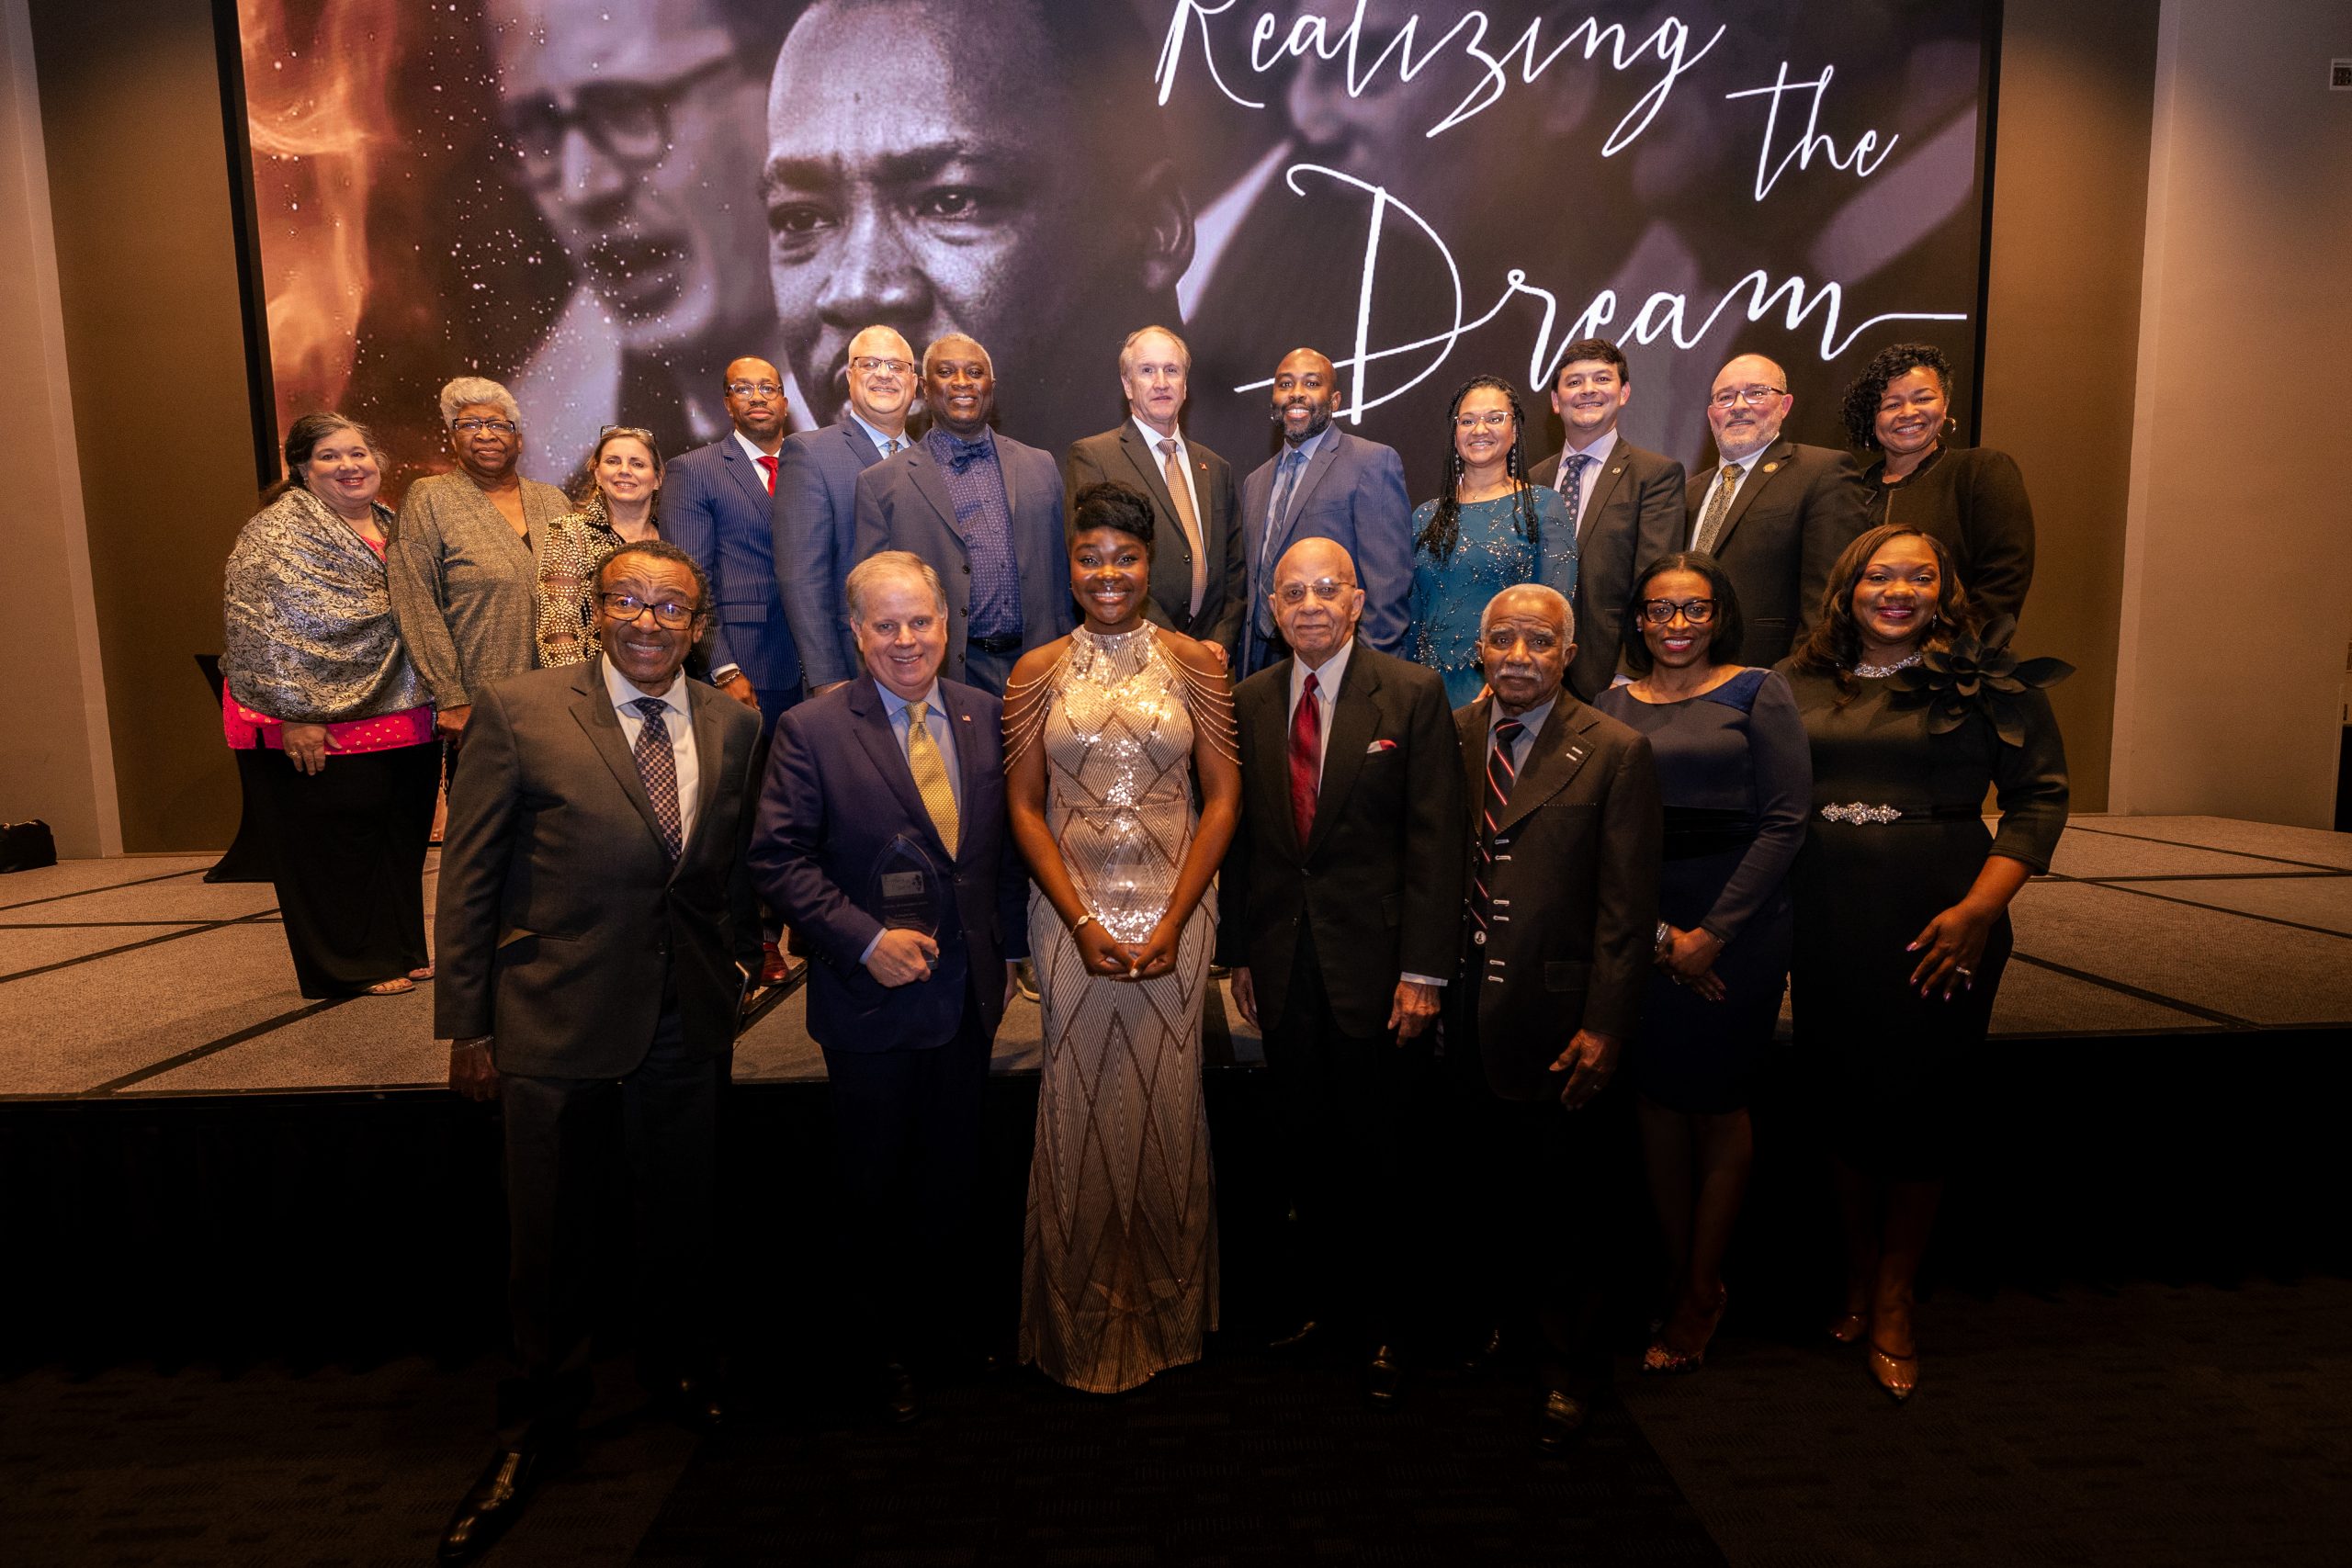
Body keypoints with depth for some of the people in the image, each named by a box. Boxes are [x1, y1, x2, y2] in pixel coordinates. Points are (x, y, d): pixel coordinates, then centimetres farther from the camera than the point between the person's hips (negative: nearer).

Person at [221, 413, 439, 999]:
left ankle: (403, 951, 28)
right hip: (325, 729, -7)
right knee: (337, 844, 4)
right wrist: (292, 715, -20)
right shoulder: (278, 531, -8)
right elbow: (263, 630, -15)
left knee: (403, 839, 13)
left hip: (407, 722, 7)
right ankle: (354, 968, 17)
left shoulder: (393, 526, 13)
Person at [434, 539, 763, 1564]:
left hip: (690, 1021, 3)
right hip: (557, 1018, -3)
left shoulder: (732, 726, 2)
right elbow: (467, 876, -6)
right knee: (549, 1237, 13)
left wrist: (737, 960, 4)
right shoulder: (517, 712, -8)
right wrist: (466, 1025, -5)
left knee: (682, 1215, 19)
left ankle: (676, 1364, 47)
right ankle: (541, 1421, 38)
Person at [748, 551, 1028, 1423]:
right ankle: (886, 1347, 37)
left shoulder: (986, 718, 2)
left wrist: (1007, 949, 6)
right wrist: (865, 941, -19)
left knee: (952, 1172, 18)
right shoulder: (811, 730, -9)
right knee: (875, 1181, 15)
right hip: (871, 994, -3)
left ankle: (948, 1319, 41)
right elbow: (778, 859, -12)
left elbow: (1007, 841, 8)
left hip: (967, 992, 3)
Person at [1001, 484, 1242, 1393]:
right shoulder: (1038, 672, 3)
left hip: (1175, 910, 0)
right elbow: (1024, 805, 1)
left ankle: (1168, 1305, 31)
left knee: (1167, 1098, 7)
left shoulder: (1196, 665, 1)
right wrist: (1083, 922, -9)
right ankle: (1082, 1318, 28)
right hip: (1070, 915, 0)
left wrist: (1171, 922, -10)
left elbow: (1222, 798, -1)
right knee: (1078, 1103, 7)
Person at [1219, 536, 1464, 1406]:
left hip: (1376, 959, -3)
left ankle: (1383, 1325, 28)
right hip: (1283, 962, 4)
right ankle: (1325, 1295, 35)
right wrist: (1238, 952, 8)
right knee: (1307, 1146, 14)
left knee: (1376, 1153, 8)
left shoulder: (1412, 694, -5)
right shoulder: (1249, 700, 7)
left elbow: (1434, 836, -8)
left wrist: (1424, 968, -12)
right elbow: (1241, 834, 9)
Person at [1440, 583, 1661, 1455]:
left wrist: (1605, 1027, -12)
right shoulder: (1454, 737, 5)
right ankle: (1494, 1314, 44)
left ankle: (1564, 1368, 32)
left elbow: (1627, 907, -9)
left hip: (1554, 1018, -4)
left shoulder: (1615, 753, -7)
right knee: (1478, 1185, 18)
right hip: (1466, 1009, 4)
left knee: (1561, 1202, 10)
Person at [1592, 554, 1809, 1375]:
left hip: (1737, 929, -3)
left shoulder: (1758, 693, 0)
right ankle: (1679, 1274, 24)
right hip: (1637, 930, 3)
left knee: (1719, 1105, 6)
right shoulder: (1615, 704, 8)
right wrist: (1657, 933, -8)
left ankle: (1702, 1290, 21)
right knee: (1656, 1099, 7)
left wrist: (1713, 932, -11)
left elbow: (1784, 820, -6)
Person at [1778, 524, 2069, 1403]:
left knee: (1921, 1102, 6)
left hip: (1938, 930, -2)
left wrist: (1978, 910, -13)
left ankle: (1893, 1297, 24)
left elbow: (2039, 796, -3)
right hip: (1828, 930, 2)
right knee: (1848, 1097, 11)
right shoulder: (1799, 683, 6)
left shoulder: (1990, 685, 0)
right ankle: (1856, 1279, 30)